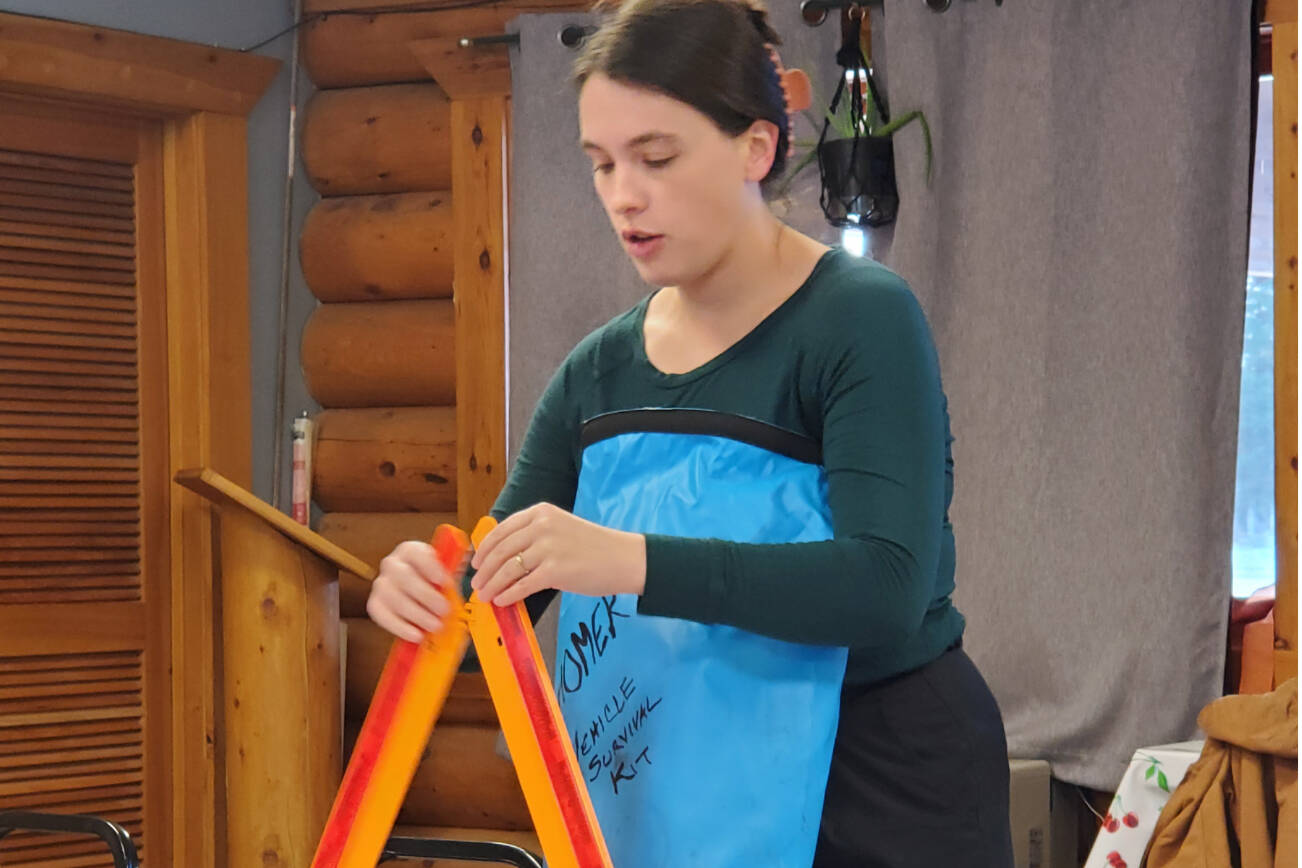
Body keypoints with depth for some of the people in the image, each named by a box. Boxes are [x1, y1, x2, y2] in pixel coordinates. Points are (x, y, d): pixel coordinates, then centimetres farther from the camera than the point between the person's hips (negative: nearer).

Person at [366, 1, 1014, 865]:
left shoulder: (863, 320, -13)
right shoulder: (598, 372, 4)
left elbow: (888, 586, -25)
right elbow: (500, 594, 5)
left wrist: (633, 562, -35)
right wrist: (427, 593, -18)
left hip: (880, 799, -5)